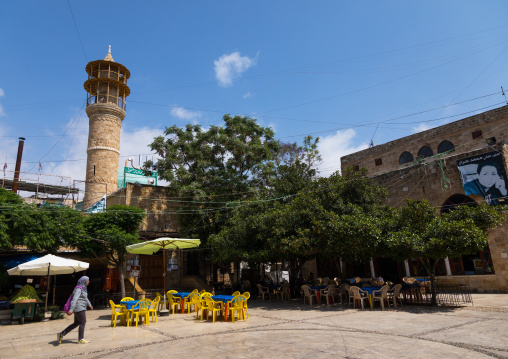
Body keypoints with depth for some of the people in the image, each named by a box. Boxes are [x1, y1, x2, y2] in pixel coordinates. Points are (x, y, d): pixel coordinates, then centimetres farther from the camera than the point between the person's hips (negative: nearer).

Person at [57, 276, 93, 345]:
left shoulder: (83, 288, 15)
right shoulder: (78, 289, -16)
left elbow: (85, 297, 30)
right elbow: (74, 299, -26)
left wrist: (89, 305, 41)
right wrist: (71, 309, -33)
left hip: (80, 308, 10)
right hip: (79, 308, -10)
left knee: (76, 323, 14)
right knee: (83, 323, -1)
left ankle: (61, 334, 16)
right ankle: (80, 339, 8)